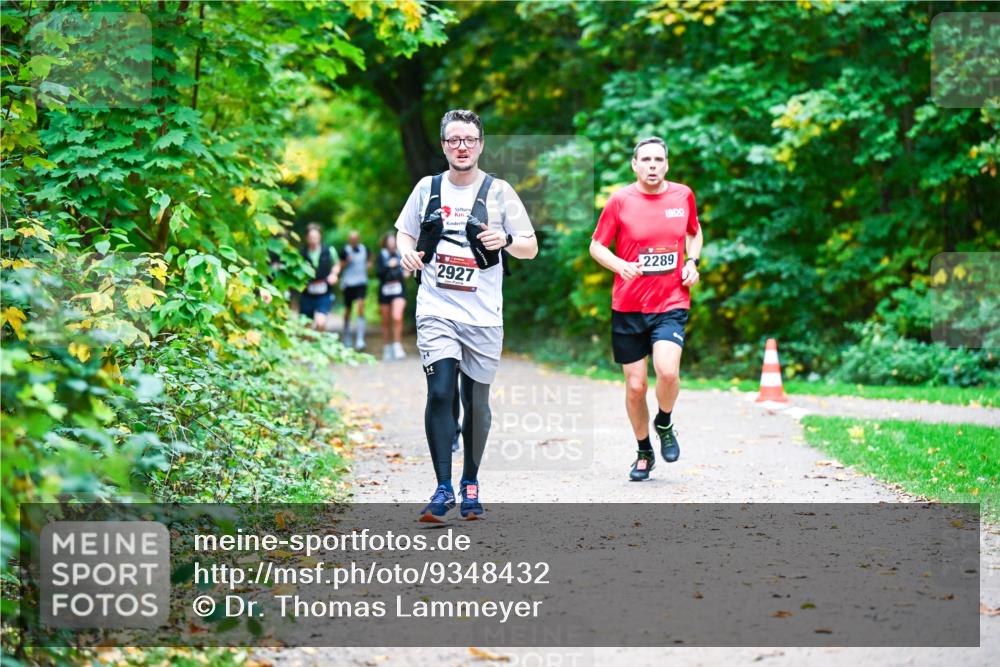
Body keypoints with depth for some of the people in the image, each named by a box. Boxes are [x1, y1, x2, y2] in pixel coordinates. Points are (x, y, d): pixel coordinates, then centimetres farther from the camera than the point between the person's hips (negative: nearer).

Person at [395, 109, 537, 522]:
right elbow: (404, 233, 20)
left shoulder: (498, 191, 2)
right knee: (440, 392, -15)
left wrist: (505, 240, -18)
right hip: (436, 310, 0)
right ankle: (443, 489, -12)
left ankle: (470, 483, 25)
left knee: (476, 402, 7)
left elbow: (531, 248, 4)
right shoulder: (427, 188, 7)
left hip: (483, 315, 0)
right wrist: (406, 253, -3)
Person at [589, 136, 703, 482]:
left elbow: (694, 232, 23)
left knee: (667, 371, -23)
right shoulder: (620, 200, -3)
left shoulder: (683, 195, 4)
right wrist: (620, 265, -16)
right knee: (635, 386, 3)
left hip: (671, 304, 0)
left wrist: (692, 262, 5)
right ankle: (644, 452, 25)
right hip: (628, 307, 0)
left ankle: (664, 424, 9)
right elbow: (596, 246, 3)